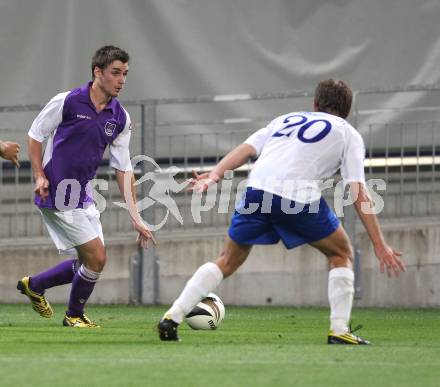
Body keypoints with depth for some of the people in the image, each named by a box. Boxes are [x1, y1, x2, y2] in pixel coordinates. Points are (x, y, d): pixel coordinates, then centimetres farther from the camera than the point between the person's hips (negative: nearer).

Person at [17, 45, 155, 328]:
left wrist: (135, 216, 3)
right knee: (97, 257, -9)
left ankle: (33, 286, 32)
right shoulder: (67, 102, -13)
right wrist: (39, 175, -11)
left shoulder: (120, 118, 3)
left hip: (83, 196, 7)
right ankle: (75, 315, 15)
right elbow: (35, 135, 0)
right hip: (57, 196, -7)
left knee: (87, 262, 9)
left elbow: (123, 168, 7)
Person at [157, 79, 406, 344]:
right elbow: (359, 193, 9)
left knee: (228, 261, 22)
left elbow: (246, 150, 16)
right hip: (300, 194, -4)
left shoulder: (287, 119, 33)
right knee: (341, 254, 21)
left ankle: (172, 318, 13)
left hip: (257, 188, 4)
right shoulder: (349, 134, 21)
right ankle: (339, 330, 9)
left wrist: (214, 176, 6)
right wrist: (380, 245, 8)